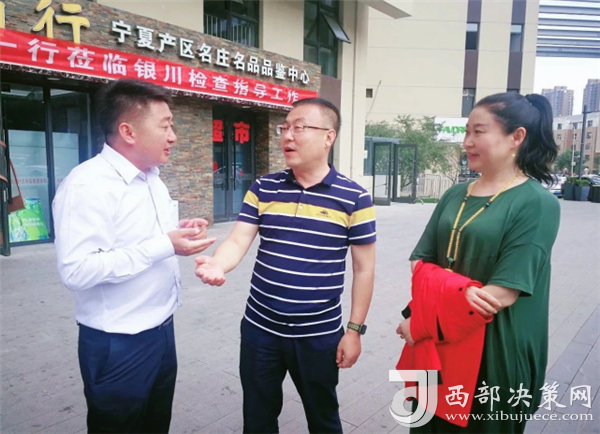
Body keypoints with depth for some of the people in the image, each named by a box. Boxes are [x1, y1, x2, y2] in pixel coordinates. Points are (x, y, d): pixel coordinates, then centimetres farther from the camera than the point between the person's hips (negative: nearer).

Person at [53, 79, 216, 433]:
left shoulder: (153, 179, 8)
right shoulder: (87, 184, -21)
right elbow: (76, 271, -28)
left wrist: (177, 233, -3)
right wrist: (164, 246, -27)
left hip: (161, 330, 8)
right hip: (118, 343, -8)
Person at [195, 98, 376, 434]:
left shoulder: (354, 198, -10)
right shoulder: (263, 189, -1)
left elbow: (364, 269, -5)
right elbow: (238, 241, -7)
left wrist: (355, 329, -5)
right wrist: (216, 264, -29)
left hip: (319, 334, -2)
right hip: (260, 328, 3)